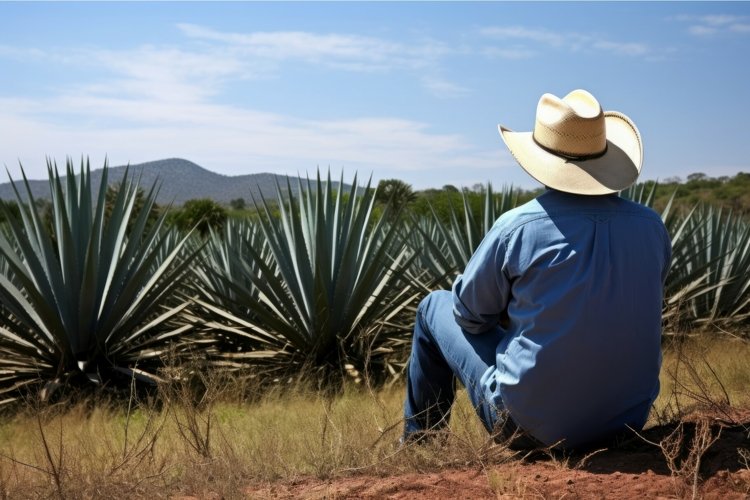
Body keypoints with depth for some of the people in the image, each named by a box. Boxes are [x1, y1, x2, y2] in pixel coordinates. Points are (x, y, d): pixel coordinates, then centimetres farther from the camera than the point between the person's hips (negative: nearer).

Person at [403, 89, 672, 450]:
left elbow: (469, 313, -2)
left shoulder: (516, 227, -17)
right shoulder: (651, 227, -5)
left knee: (435, 307, 16)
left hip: (534, 424, -4)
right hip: (630, 419, 4)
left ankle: (419, 443, 32)